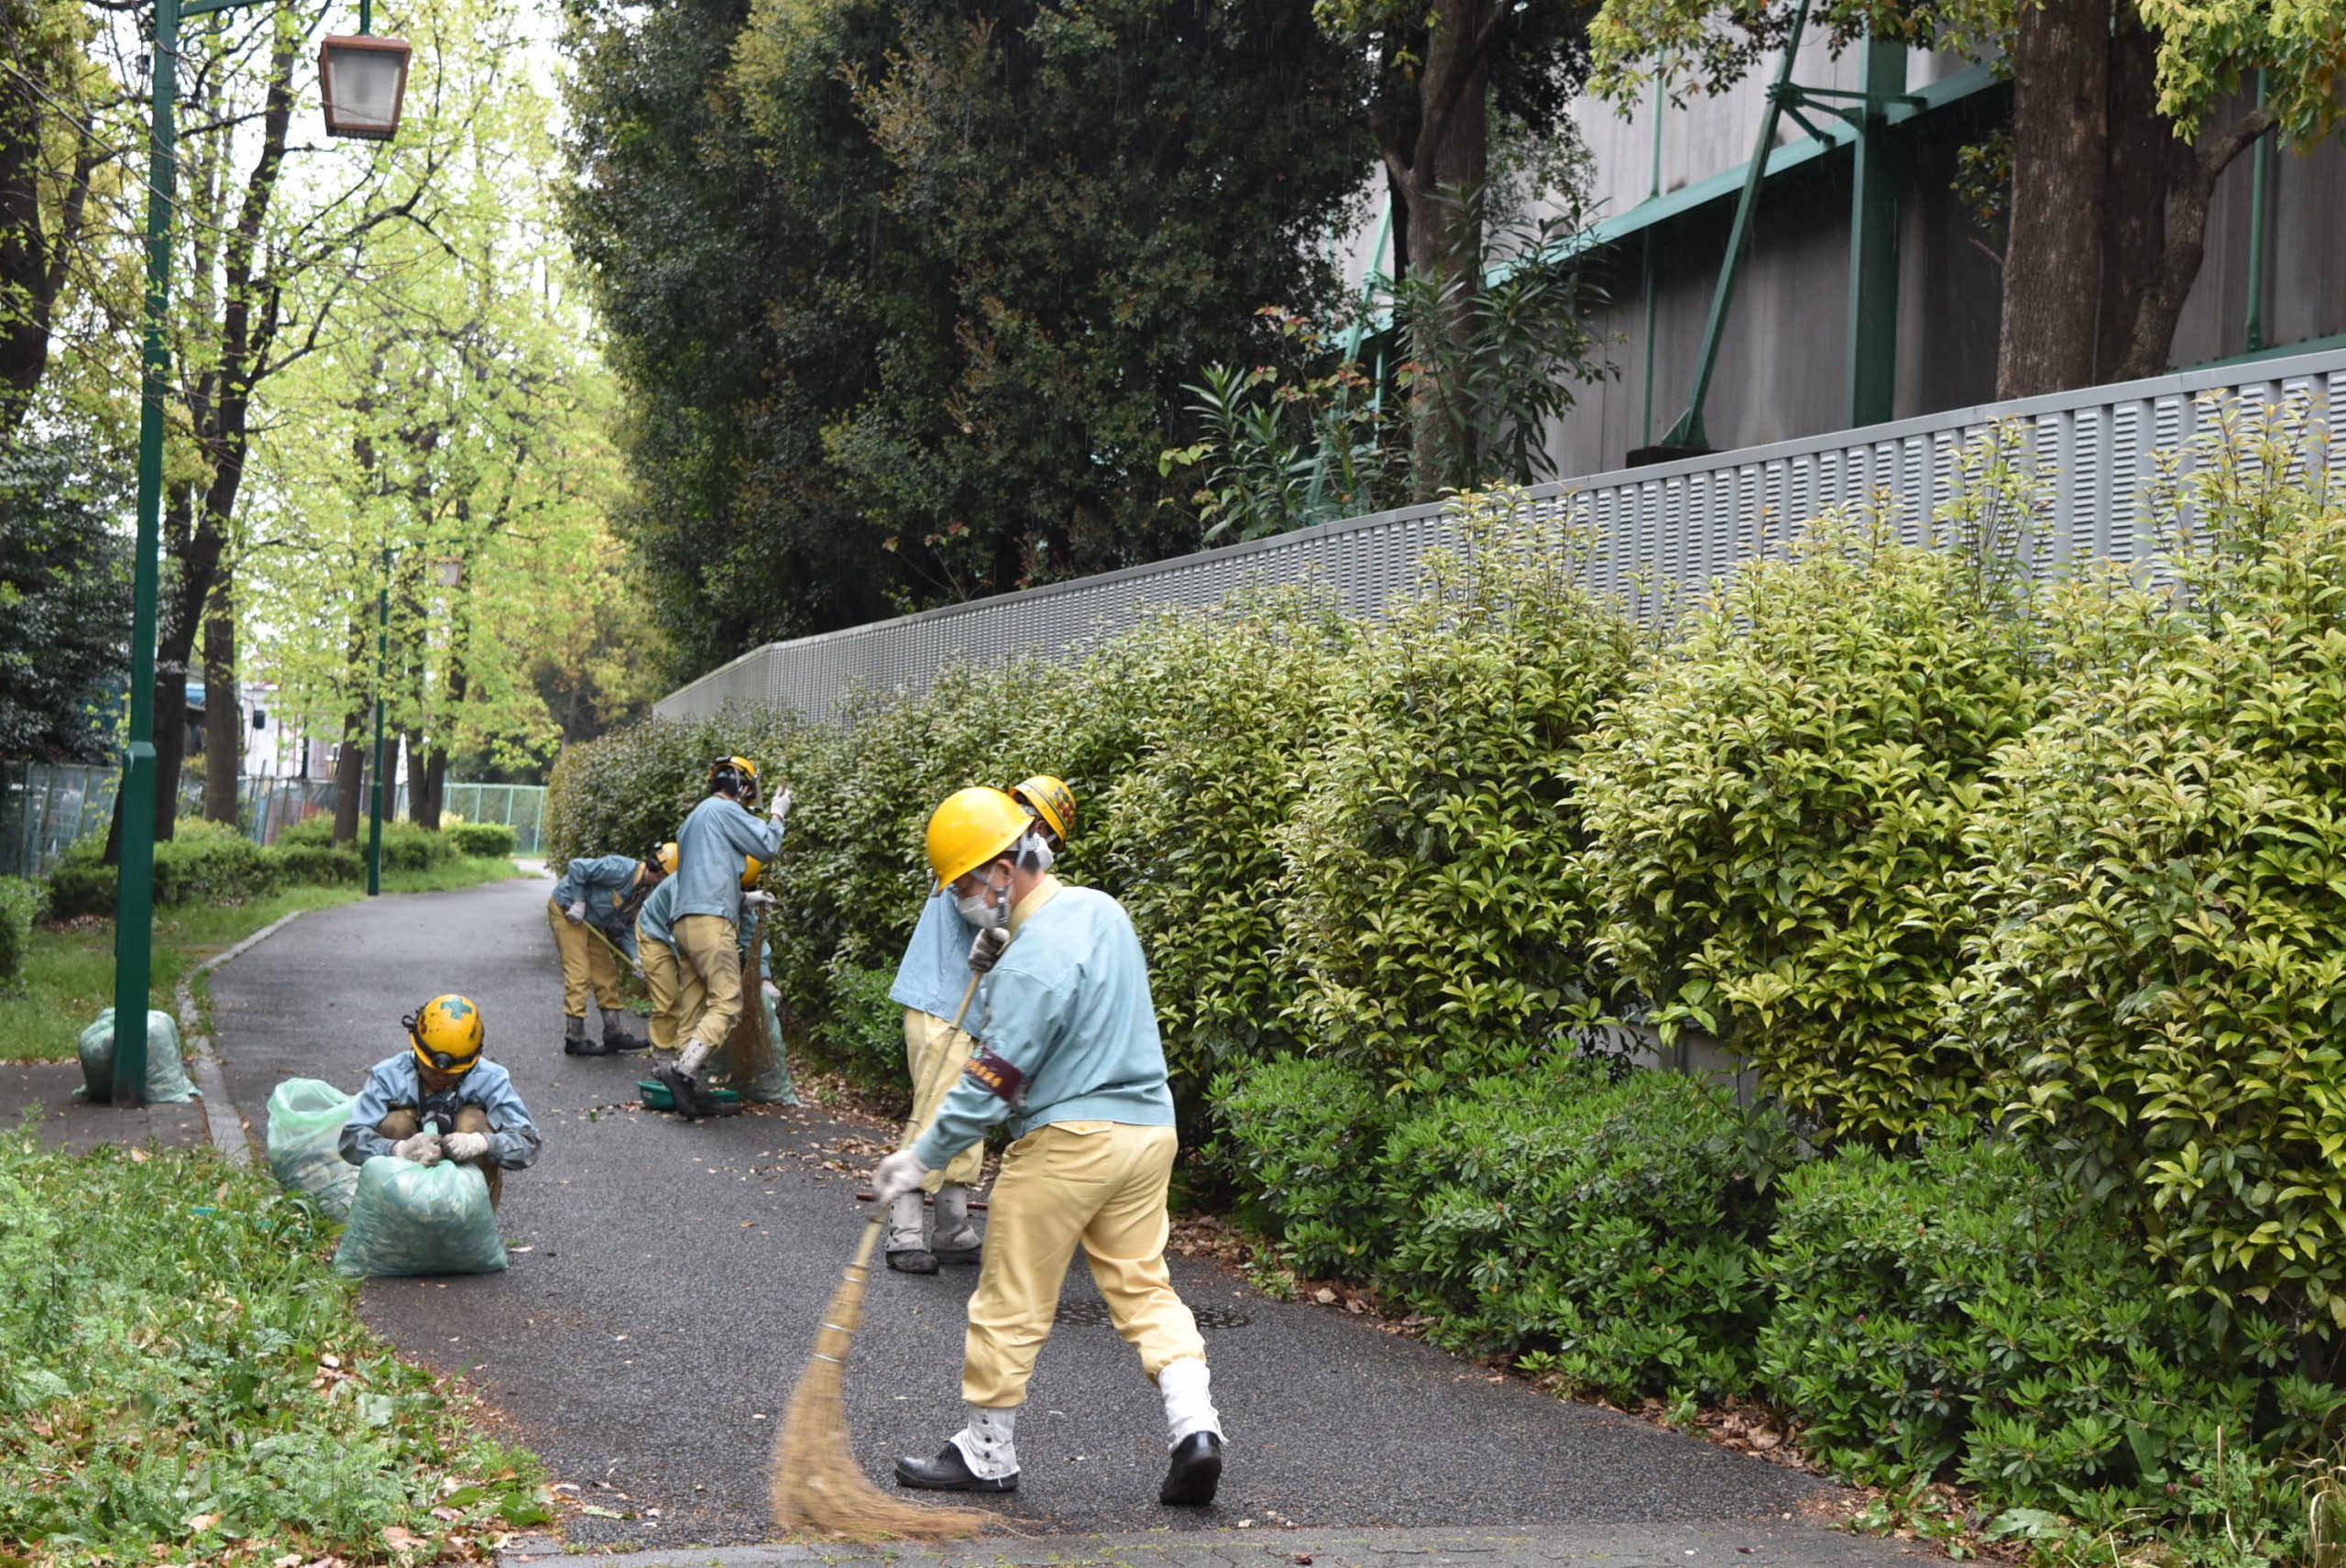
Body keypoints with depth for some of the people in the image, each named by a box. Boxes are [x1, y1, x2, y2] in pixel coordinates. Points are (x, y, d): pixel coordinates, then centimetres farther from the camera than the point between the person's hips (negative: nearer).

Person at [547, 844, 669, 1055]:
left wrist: (635, 957, -5)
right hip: (566, 910, -10)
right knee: (578, 974, -11)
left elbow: (626, 926, 8)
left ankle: (614, 1034, 17)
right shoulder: (620, 869, -26)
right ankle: (574, 1038, -6)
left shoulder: (642, 892, 3)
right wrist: (579, 901, -23)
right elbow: (577, 867, -28)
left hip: (590, 920, 10)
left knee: (607, 972, 10)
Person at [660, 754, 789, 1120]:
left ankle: (689, 1089, 1)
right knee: (727, 1003, -14)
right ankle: (682, 1070, -28)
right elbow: (767, 847, -2)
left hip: (684, 921, 10)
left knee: (696, 1008, 6)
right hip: (710, 920, -10)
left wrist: (745, 897, 38)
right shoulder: (724, 809, -1)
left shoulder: (695, 818, 29)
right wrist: (777, 815, 14)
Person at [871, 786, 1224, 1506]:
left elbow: (991, 1084, -17)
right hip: (1149, 1125, 8)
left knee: (1012, 1303, 6)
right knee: (1143, 1286, 12)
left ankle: (987, 1453, 16)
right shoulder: (1102, 909, 6)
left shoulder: (1032, 961, -20)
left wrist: (922, 1158, -9)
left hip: (1066, 1143, -8)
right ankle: (1195, 1426, -2)